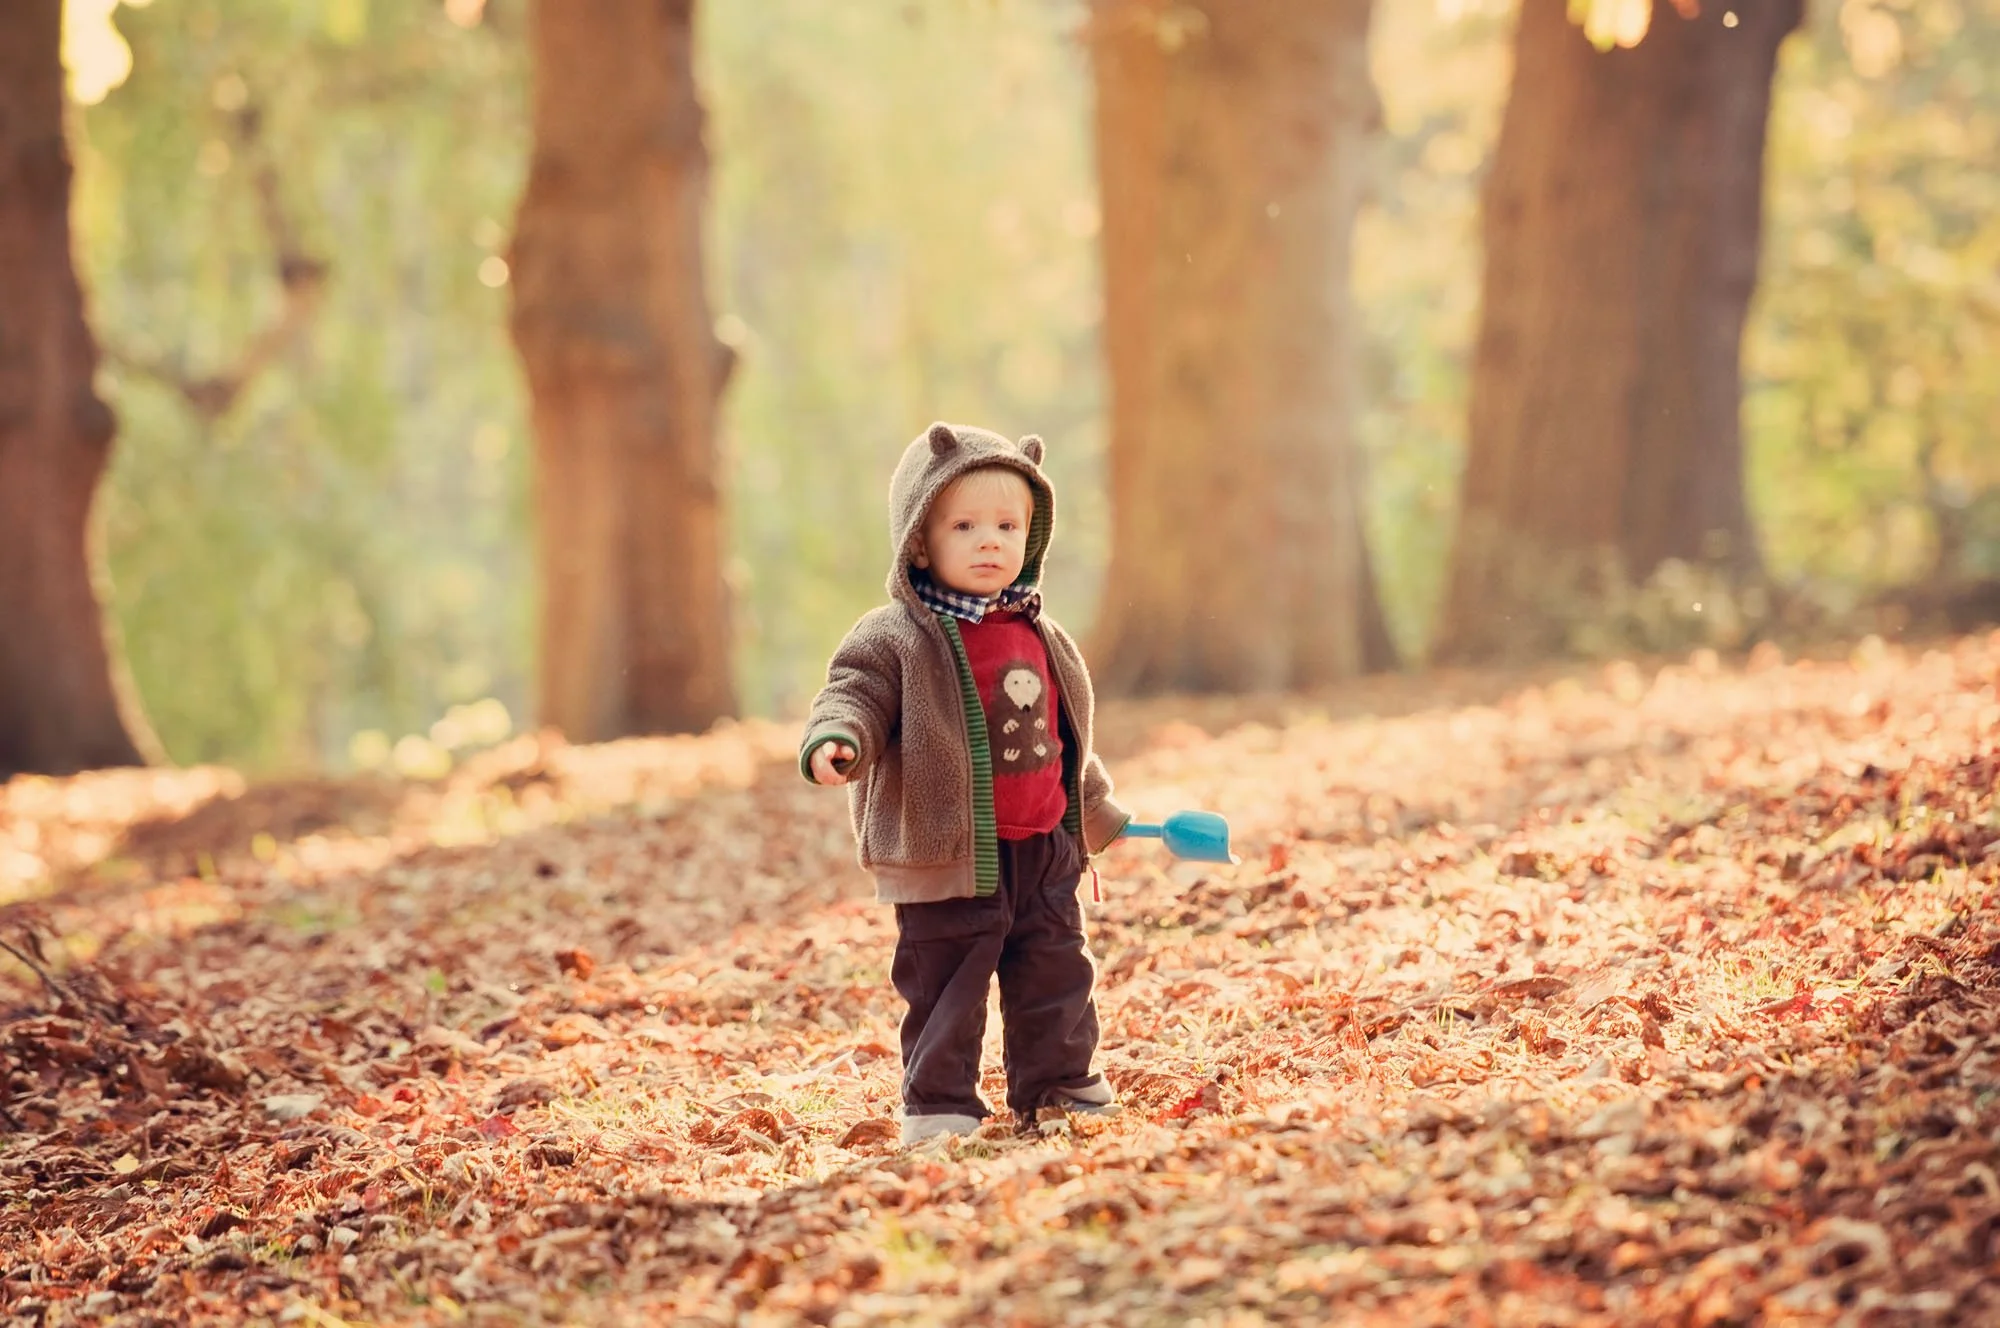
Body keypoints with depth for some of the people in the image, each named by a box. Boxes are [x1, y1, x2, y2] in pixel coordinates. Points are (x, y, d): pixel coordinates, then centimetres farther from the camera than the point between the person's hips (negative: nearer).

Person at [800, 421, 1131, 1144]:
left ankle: (1063, 1085, 29)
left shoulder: (1041, 639, 10)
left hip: (1045, 852, 6)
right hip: (950, 858, -6)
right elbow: (855, 696, -17)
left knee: (1057, 978, 15)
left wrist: (1101, 811, 31)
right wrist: (835, 739, -40)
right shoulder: (895, 638, -9)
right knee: (944, 988, 0)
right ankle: (939, 1105, 11)